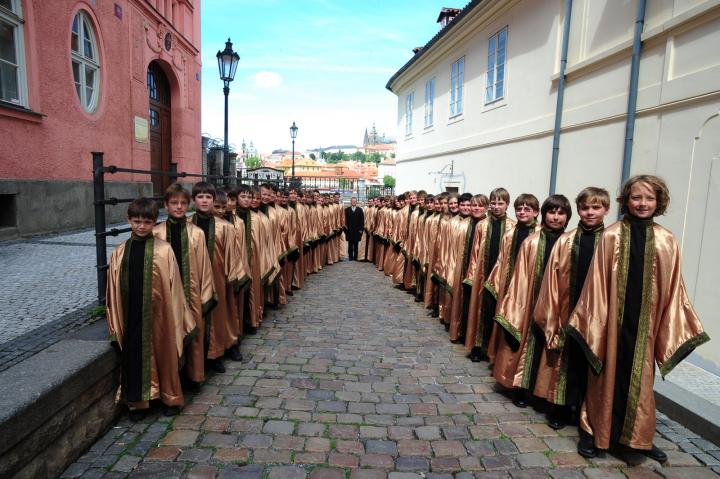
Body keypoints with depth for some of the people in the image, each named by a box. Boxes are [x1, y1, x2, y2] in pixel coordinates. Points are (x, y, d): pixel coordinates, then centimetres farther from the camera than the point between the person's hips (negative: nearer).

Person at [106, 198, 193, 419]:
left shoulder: (164, 250, -6)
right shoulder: (120, 252, 3)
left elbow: (173, 284, -4)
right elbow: (114, 288, 6)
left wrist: (177, 317, -3)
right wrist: (114, 322, 7)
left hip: (157, 313, -2)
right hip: (131, 315, 2)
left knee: (163, 353, 11)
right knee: (134, 355, 9)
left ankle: (170, 398, 29)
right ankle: (137, 401, 28)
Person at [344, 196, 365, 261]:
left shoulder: (360, 209, 6)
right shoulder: (347, 210, 5)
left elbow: (362, 220, 3)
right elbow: (345, 219, 2)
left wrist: (361, 229, -3)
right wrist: (345, 228, -5)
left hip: (357, 230, 0)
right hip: (349, 230, 0)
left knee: (356, 244, 3)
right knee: (350, 244, 4)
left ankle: (355, 257, 9)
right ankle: (350, 257, 9)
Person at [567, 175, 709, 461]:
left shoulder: (667, 241, 2)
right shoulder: (611, 236, -5)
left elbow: (672, 288, 5)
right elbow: (597, 281, -5)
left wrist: (674, 327, 4)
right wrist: (593, 320, -7)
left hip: (645, 321, 2)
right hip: (613, 318, -2)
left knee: (640, 379, 14)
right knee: (607, 375, 9)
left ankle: (636, 436, 32)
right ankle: (594, 433, 25)